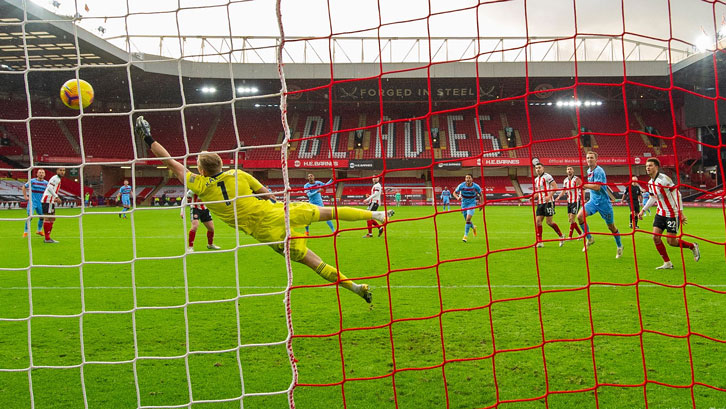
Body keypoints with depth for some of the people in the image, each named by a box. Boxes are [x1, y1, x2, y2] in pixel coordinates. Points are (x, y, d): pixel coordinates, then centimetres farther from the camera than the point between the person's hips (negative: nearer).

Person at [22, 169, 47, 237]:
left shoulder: (46, 183, 4)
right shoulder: (32, 181, -2)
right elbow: (24, 187, 12)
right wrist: (25, 196, 6)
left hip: (41, 203, 3)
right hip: (32, 201, -3)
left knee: (42, 216, 6)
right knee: (30, 216, -14)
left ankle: (39, 230, 29)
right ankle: (25, 232, -5)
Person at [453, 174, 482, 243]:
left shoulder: (476, 186, -13)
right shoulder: (461, 185, -13)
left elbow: (480, 194, 4)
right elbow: (454, 193, -2)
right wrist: (457, 197, -23)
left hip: (472, 204, -2)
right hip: (464, 204, 2)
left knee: (468, 219, -21)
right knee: (467, 220, 10)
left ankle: (465, 235, -13)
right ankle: (473, 227, 45)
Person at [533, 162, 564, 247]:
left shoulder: (547, 176, -7)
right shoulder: (536, 179, 16)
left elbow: (555, 187, -14)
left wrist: (549, 196, -25)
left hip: (548, 202, -7)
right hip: (540, 203, 7)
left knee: (549, 222, -6)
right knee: (538, 221, -2)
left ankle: (561, 236, 15)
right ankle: (540, 242, 2)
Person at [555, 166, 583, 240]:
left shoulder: (577, 179, -9)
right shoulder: (565, 180, 9)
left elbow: (582, 189, -11)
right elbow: (564, 190, 19)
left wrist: (582, 199, -23)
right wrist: (558, 197, 5)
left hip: (576, 201, -7)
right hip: (569, 202, 7)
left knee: (572, 219, -8)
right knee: (570, 220, 8)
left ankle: (570, 236, -3)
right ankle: (580, 233, 21)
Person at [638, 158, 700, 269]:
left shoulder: (664, 179, -18)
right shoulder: (650, 183, 6)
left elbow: (677, 193, -17)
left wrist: (681, 212, -20)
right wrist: (643, 210, 19)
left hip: (672, 213, -7)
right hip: (660, 213, 7)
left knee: (671, 241, -5)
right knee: (655, 237, -4)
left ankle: (693, 247, 22)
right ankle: (667, 263, 7)